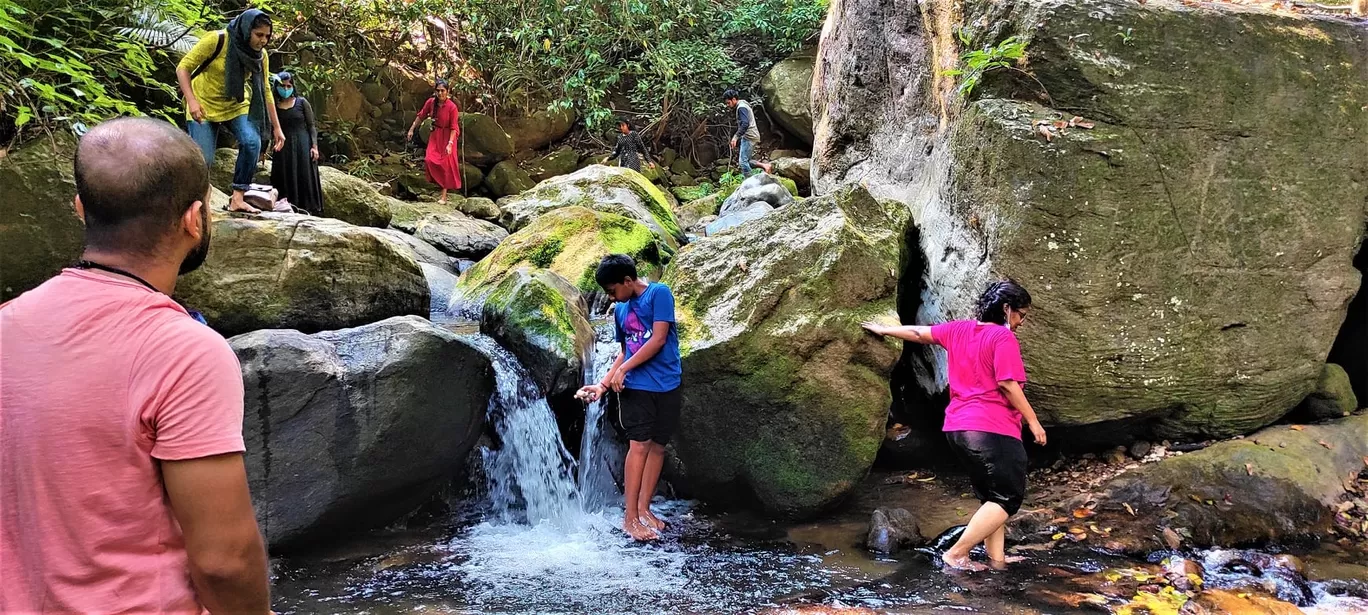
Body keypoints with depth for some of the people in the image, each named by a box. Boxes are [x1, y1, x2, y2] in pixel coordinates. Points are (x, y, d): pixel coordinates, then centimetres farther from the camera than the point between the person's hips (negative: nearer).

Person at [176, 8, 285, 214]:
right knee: (203, 157, -13)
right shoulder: (216, 41, -23)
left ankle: (237, 199, -13)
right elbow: (183, 67, -18)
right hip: (204, 104, -4)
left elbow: (265, 91, 0)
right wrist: (191, 100, -30)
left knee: (252, 142, -22)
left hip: (235, 106, 4)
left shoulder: (260, 55, -8)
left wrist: (276, 127, -1)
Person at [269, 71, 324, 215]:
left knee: (305, 181, -4)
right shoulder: (274, 105, 8)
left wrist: (314, 146, -7)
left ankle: (310, 212, -5)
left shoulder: (302, 102, 4)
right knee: (286, 182, 0)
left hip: (302, 146, -2)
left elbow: (311, 125, 3)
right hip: (283, 148, 2)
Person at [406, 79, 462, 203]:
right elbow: (421, 115, 8)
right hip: (435, 136, 4)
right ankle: (442, 186, 10)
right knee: (430, 160, -10)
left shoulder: (452, 107, -19)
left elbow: (454, 128, -19)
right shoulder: (431, 102, -6)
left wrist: (450, 144, -27)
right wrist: (412, 129, 9)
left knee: (446, 165, -1)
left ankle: (444, 195, 5)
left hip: (447, 137, -4)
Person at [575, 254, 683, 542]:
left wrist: (623, 369, -9)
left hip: (666, 385, -2)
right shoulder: (620, 310, 13)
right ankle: (630, 516, -9)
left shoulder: (659, 293, -4)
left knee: (657, 446, 2)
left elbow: (659, 339, -11)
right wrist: (603, 384, 9)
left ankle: (643, 509, 12)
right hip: (635, 386, 2)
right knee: (639, 445, -8)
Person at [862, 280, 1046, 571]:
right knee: (1008, 497, -4)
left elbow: (919, 333, 23)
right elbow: (1007, 384, -16)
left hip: (958, 427, 9)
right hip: (993, 429, -9)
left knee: (992, 497, 17)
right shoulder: (1003, 337, -9)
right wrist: (1033, 421, -9)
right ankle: (957, 554, -7)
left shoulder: (958, 330, 13)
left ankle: (996, 558, 15)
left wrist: (883, 330, 38)